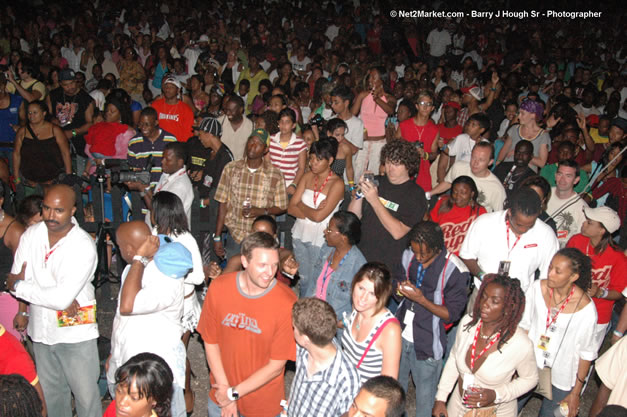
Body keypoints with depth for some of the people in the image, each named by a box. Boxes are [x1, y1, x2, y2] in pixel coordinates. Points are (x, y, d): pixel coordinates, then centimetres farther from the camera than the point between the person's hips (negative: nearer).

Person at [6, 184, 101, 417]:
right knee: (50, 395, 21)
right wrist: (58, 298, -20)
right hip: (41, 330, 5)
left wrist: (18, 286, -13)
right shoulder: (30, 235, -3)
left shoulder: (84, 246, -20)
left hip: (75, 334, -5)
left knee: (86, 395, 5)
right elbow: (15, 281, -7)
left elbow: (62, 298, -25)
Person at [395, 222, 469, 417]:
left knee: (425, 398, 11)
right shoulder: (409, 256, -3)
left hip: (427, 344, -5)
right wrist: (400, 289, -11)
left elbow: (452, 314, -14)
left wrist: (421, 299, -26)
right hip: (401, 334, 5)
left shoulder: (455, 270, -20)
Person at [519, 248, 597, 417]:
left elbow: (586, 353, -11)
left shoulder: (585, 308, -23)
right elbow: (524, 326, -1)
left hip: (561, 378, -2)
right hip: (530, 365, 3)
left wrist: (576, 392, -3)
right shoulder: (538, 287, -15)